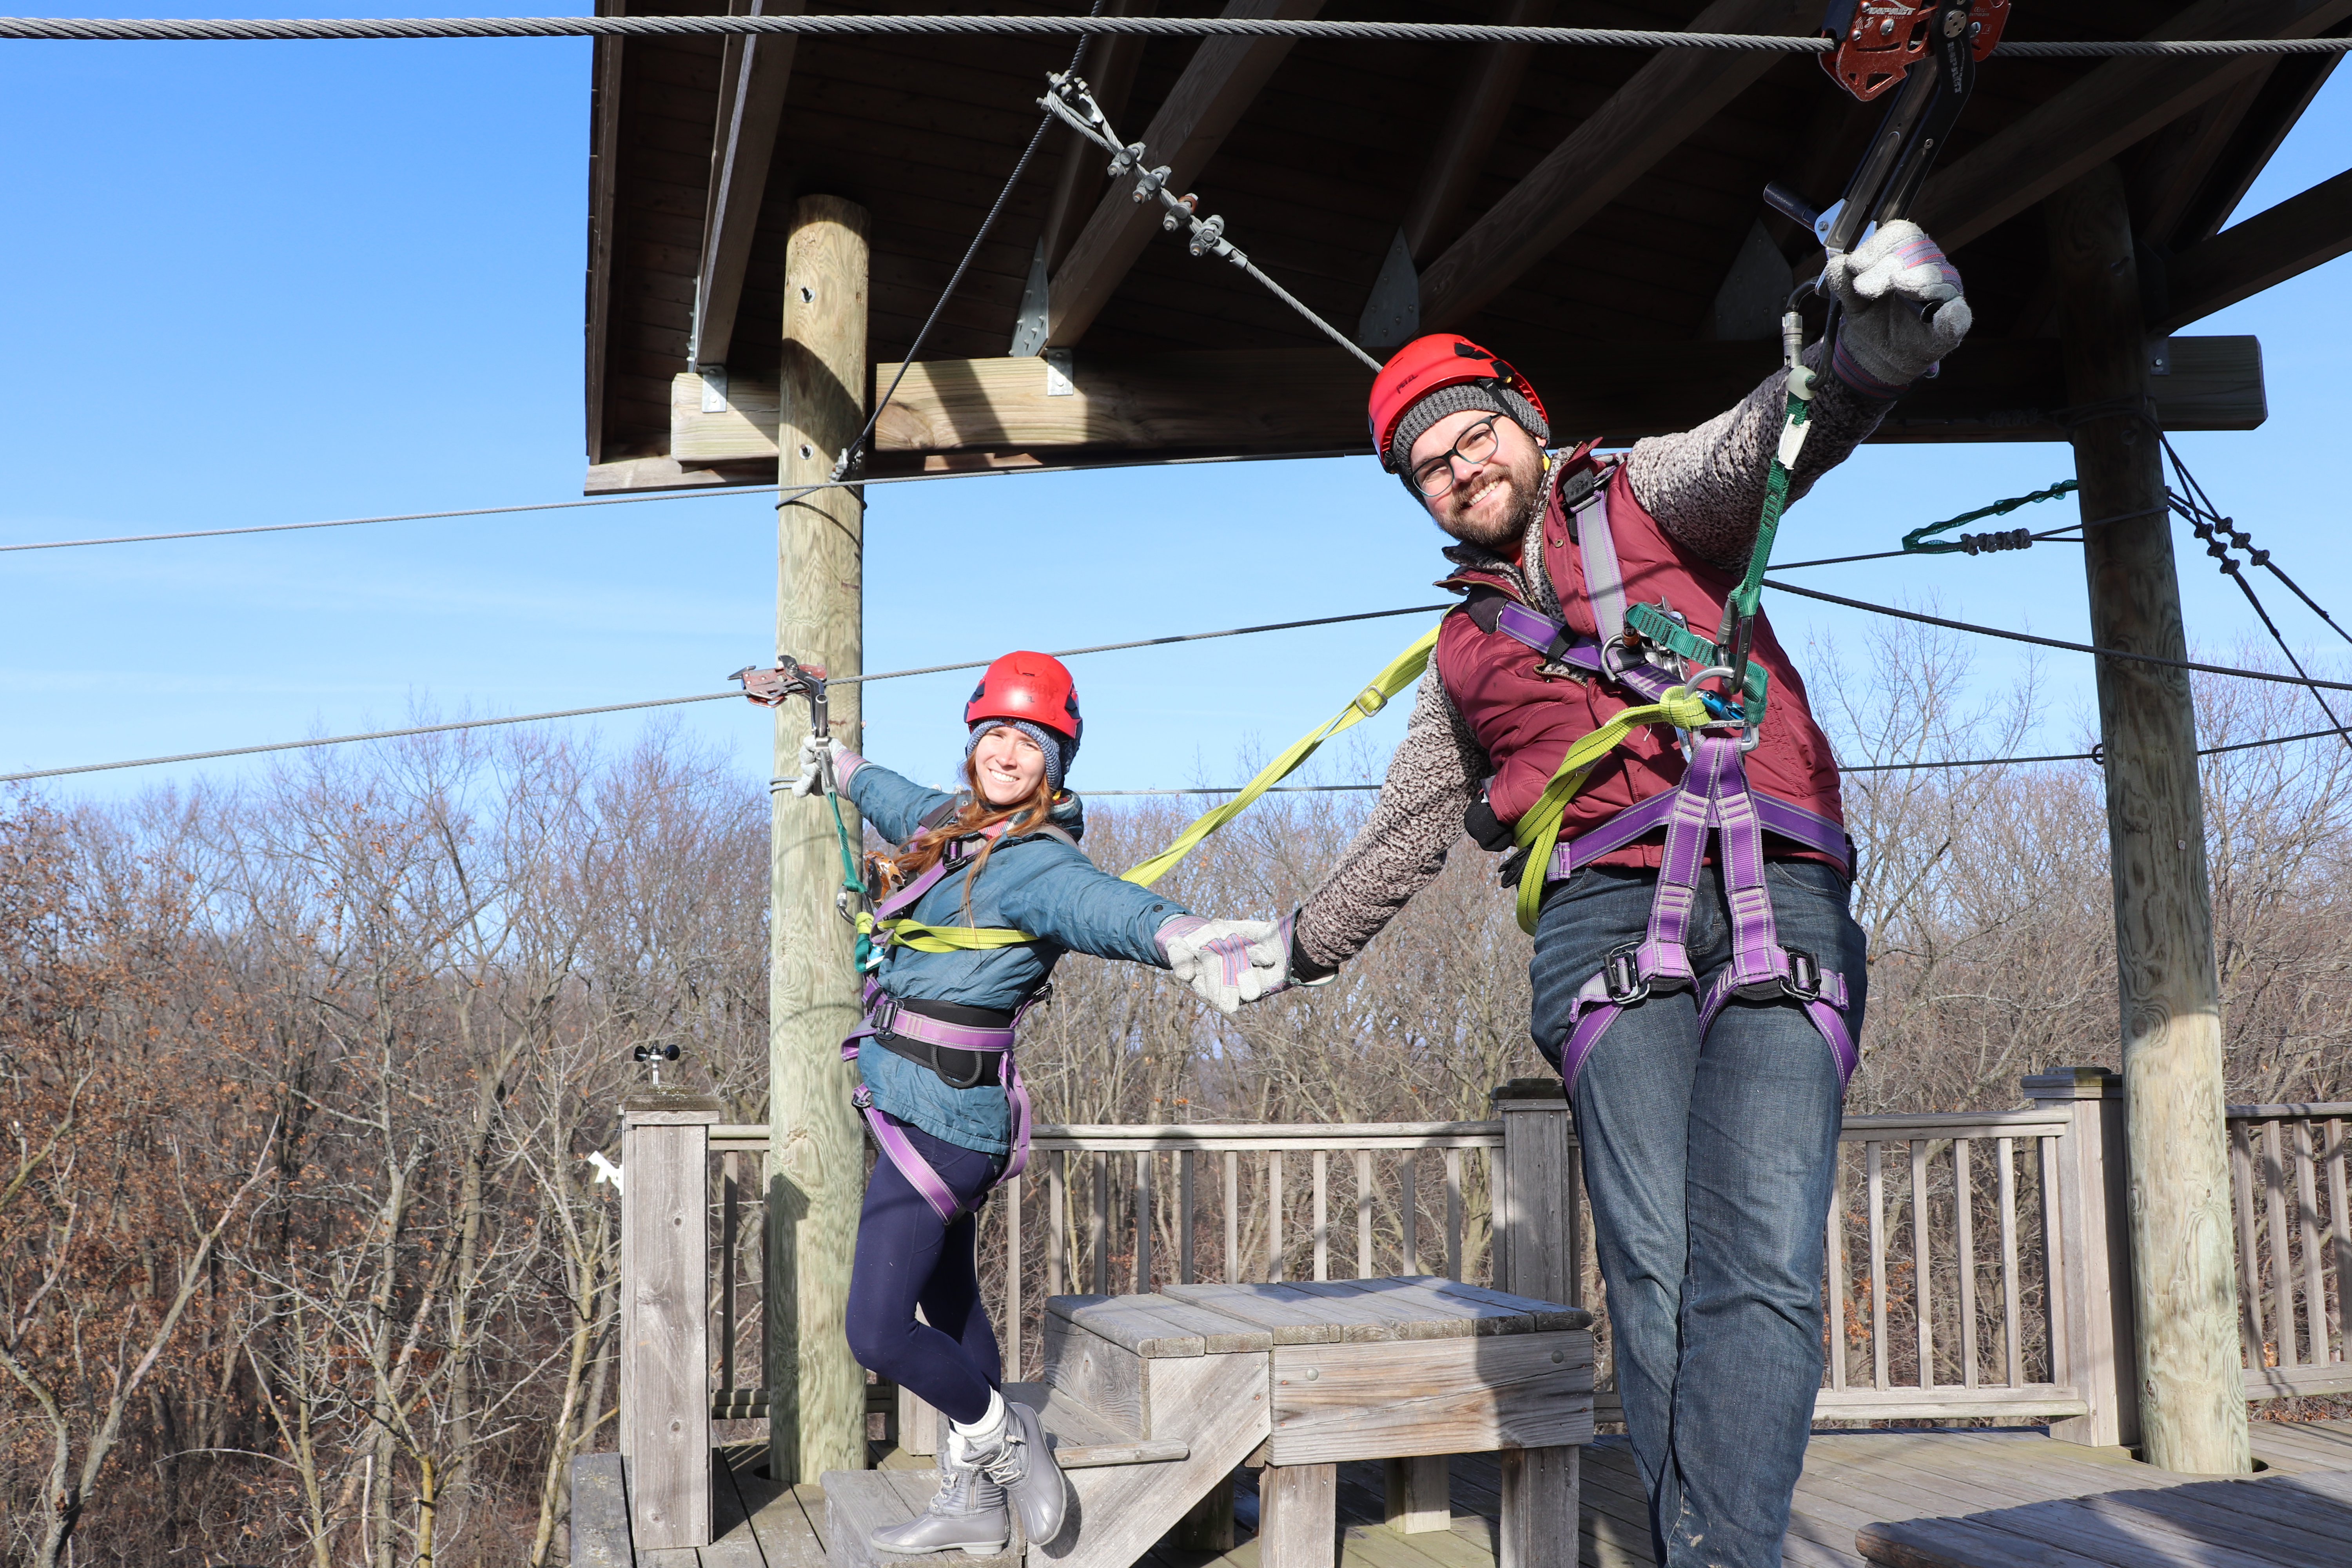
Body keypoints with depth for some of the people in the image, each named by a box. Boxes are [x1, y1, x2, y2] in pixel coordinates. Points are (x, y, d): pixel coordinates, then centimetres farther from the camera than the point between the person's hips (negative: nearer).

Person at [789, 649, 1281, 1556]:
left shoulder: (1034, 863, -17)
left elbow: (1101, 903, -39)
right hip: (927, 1113, 9)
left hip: (943, 1121, -9)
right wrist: (838, 764, 53)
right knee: (947, 1306, 17)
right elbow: (898, 802, 33)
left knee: (877, 1333, -9)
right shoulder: (954, 824, 10)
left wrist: (1180, 938, -61)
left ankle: (1002, 1438, 16)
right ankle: (974, 1508, 29)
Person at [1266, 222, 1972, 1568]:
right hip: (1608, 913, 2)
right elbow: (1406, 834, 38)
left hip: (1779, 898, -2)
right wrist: (1296, 947, 43)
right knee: (1658, 1266, -14)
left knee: (1766, 1263, -17)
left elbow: (1759, 452, -5)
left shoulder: (1643, 500, 18)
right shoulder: (1466, 652, 28)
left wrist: (1860, 361, -28)